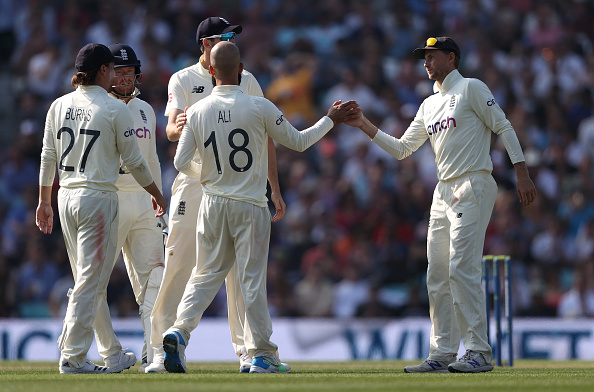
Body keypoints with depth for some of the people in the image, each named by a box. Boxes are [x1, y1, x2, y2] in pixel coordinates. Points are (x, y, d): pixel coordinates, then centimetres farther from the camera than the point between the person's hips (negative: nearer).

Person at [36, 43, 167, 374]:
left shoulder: (59, 106, 7)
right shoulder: (115, 109, -8)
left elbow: (48, 158, 10)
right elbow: (134, 161, -4)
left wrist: (45, 201, 18)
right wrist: (158, 195, 10)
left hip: (66, 197, 7)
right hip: (98, 198, -6)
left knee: (91, 281, 13)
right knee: (90, 281, -4)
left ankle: (115, 355, 20)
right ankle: (73, 357, -7)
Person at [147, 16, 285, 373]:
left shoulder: (246, 82, 10)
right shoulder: (182, 80, 4)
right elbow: (171, 129, -9)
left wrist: (274, 189, 5)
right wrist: (179, 126, -35)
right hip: (193, 180, -1)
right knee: (177, 264, -6)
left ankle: (248, 352, 2)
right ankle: (163, 351, -1)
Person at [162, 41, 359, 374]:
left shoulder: (197, 112, -3)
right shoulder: (259, 107, -11)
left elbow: (181, 162, 0)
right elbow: (297, 141, -1)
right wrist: (332, 120, 11)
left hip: (213, 205, 3)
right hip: (250, 207, -3)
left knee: (206, 275, 12)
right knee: (253, 279, 2)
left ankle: (180, 331, -7)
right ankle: (262, 354, 6)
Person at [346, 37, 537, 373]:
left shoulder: (471, 89, -2)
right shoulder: (429, 105, 21)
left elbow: (504, 127, -7)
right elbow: (402, 149, 20)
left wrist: (522, 174, -15)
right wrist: (365, 126, 10)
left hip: (474, 187, -8)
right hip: (444, 192, 9)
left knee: (462, 268, -16)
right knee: (437, 275, 5)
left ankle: (480, 352, -16)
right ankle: (443, 354, 8)